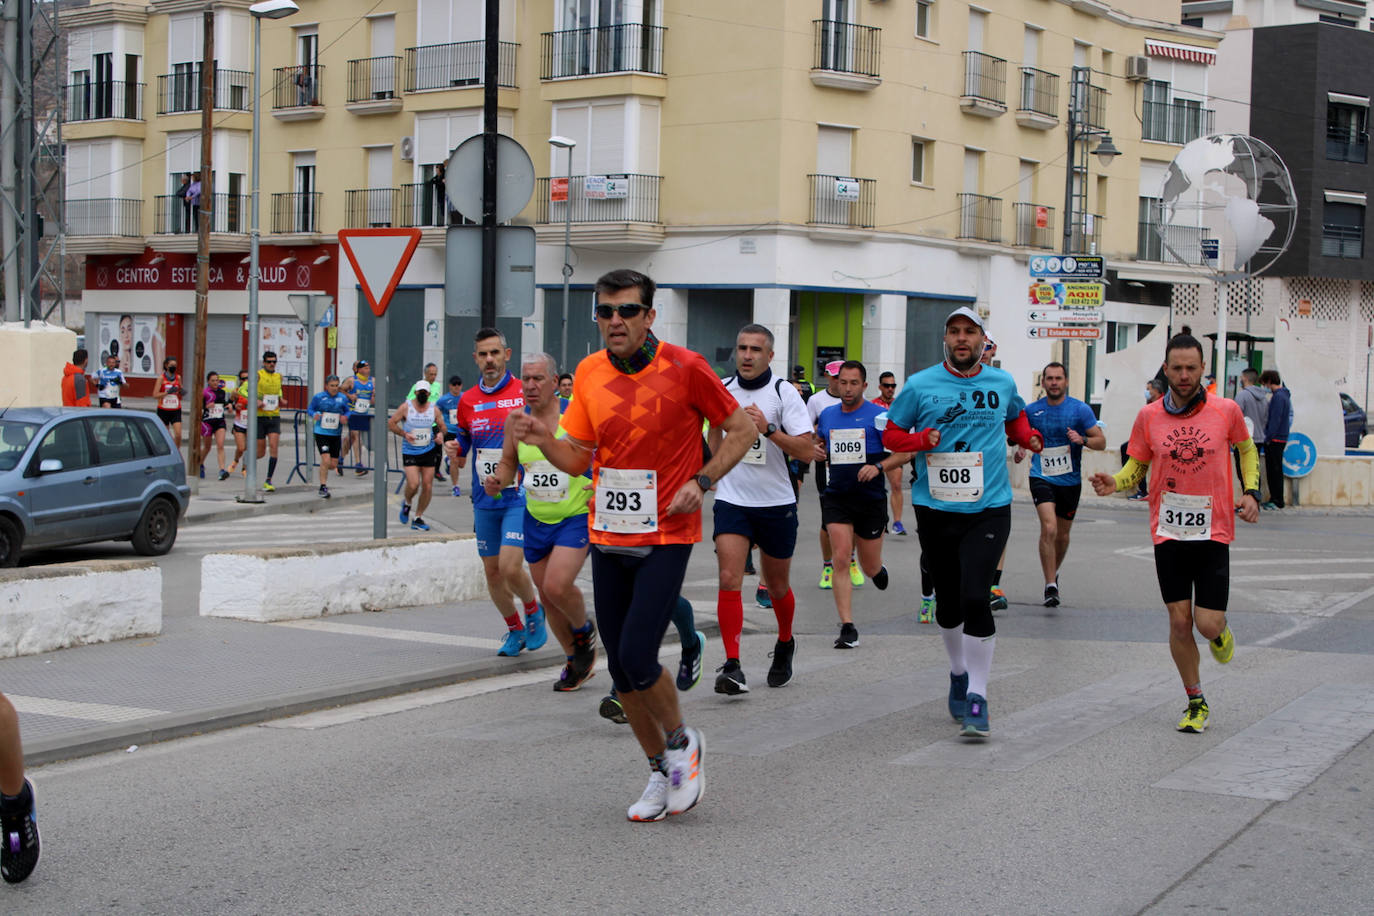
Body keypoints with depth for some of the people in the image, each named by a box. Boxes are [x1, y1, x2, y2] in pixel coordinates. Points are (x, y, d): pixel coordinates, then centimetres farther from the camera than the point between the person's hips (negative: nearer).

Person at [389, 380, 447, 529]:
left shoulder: (434, 410, 2)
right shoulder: (406, 407, -6)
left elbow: (443, 427, 12)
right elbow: (391, 423, -1)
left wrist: (440, 434, -12)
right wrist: (404, 434, -15)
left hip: (429, 451, 3)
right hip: (410, 452, -3)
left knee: (427, 486, 0)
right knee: (413, 484, -17)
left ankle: (418, 517, 15)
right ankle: (407, 503, 18)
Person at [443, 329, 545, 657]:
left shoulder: (525, 393, -5)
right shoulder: (468, 400, 7)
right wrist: (455, 449, -2)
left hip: (518, 497, -5)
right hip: (484, 499, 5)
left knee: (510, 567, -16)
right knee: (492, 572, 10)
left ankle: (533, 612, 15)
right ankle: (515, 630, 30)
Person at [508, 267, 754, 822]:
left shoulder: (684, 367, -10)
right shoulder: (589, 374, 4)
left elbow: (740, 428, -1)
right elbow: (577, 458, 10)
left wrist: (701, 481, -13)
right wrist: (542, 440, -10)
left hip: (666, 537, -5)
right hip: (608, 537, 5)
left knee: (636, 660, -14)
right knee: (620, 669, 8)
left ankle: (682, 742, 16)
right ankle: (661, 772, 27)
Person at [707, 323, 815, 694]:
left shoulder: (784, 393, -9)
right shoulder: (722, 390, 2)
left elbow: (806, 451, -15)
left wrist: (768, 429, -26)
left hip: (776, 503, -1)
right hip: (732, 500, 2)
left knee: (777, 586, 13)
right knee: (729, 579, -15)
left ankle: (785, 644, 41)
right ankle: (732, 667, -16)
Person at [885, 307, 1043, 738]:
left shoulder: (1002, 383, 6)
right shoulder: (920, 386, -1)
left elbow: (1016, 417, 26)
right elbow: (891, 433, 7)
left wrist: (1026, 435, 5)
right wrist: (923, 439, -12)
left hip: (989, 508, -1)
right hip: (935, 509, 1)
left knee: (975, 597, -15)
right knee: (948, 601, 12)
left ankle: (977, 696, -7)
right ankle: (959, 673, 37)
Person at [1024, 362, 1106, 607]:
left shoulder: (1080, 409, -3)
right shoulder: (1031, 410, 0)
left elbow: (1101, 442, -2)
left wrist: (1082, 439, -21)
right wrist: (1021, 449, -5)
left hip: (1070, 480, 1)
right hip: (1041, 477, -1)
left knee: (1062, 535, 13)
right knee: (1049, 528, -20)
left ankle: (1054, 572, 42)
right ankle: (1050, 586, -17)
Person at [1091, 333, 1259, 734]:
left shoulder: (1227, 411, -3)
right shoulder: (1148, 417, -1)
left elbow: (1247, 450, 15)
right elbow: (1136, 467, 9)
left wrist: (1251, 492, 2)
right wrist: (1114, 483, -12)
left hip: (1213, 531, -1)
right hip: (1168, 532, 1)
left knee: (1208, 623, -7)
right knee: (1179, 622, 2)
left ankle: (1220, 632, 32)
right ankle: (1196, 702, 20)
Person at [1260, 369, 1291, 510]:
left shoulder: (1278, 396, -16)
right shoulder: (1284, 395, 16)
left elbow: (1275, 420, -20)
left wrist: (1268, 438, -17)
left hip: (1275, 440, -10)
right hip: (1281, 438, 10)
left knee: (1275, 470, -5)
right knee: (1272, 470, 12)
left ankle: (1277, 501, -2)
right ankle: (1274, 499, 16)